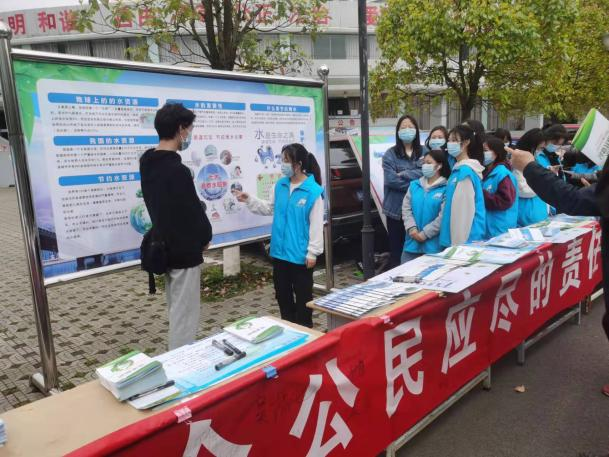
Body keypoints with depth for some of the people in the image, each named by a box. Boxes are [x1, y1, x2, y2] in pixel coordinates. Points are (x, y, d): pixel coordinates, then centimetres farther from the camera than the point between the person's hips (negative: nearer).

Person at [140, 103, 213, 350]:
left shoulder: (147, 163, 6)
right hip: (185, 252, -10)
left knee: (175, 311, 22)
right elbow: (193, 211, -18)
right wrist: (205, 236, 1)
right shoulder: (177, 170, -23)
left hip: (164, 248, 10)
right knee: (184, 315, 2)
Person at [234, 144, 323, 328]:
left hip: (300, 254, -6)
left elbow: (316, 224, -13)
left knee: (303, 294, 11)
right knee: (282, 293, 18)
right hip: (280, 251, 6)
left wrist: (312, 252, -12)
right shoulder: (280, 185, 2)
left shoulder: (313, 191, -16)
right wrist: (249, 200, 7)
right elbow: (269, 209, 17)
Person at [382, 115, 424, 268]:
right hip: (396, 209, -2)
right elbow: (391, 180, -12)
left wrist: (404, 174, -13)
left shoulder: (424, 152, 9)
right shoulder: (390, 154, 2)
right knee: (396, 250, 4)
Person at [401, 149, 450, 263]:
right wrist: (412, 229, -10)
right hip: (412, 243, 4)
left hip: (434, 244, -4)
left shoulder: (446, 188, -6)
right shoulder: (414, 185, 10)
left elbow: (443, 216, -12)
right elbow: (406, 209, 5)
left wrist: (424, 234, -13)